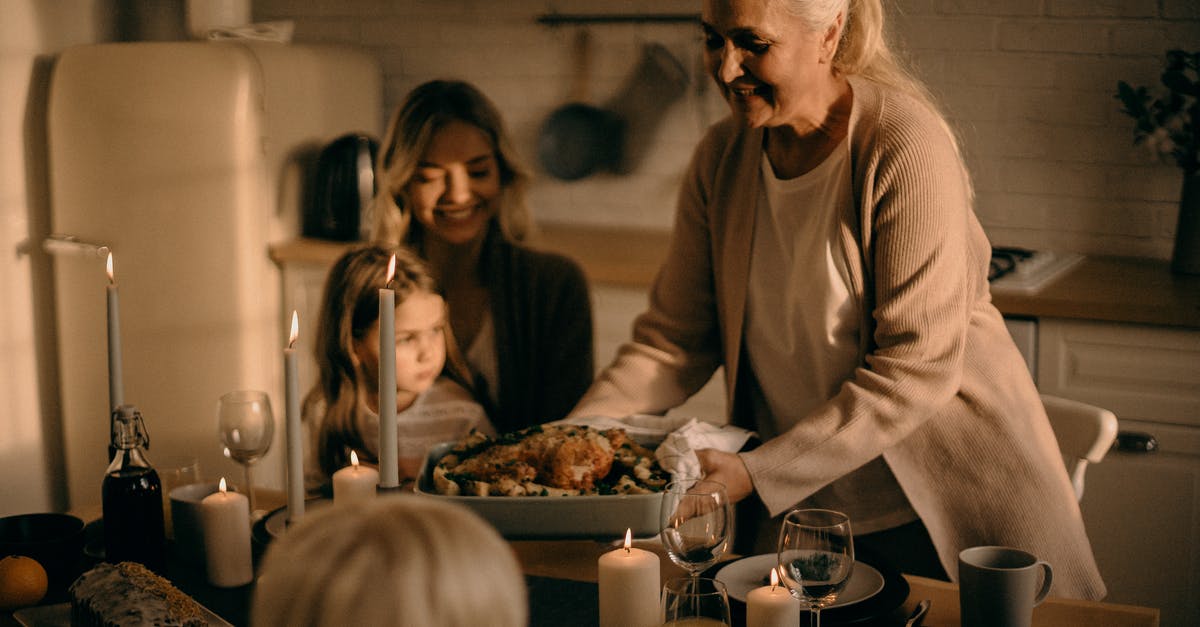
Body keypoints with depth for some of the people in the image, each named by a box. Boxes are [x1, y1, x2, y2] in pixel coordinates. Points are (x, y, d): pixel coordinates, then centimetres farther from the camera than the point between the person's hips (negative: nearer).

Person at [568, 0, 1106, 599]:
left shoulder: (906, 147, -21)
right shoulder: (720, 158, -2)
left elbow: (917, 369, -23)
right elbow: (673, 340, 1)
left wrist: (759, 473, -26)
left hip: (943, 507, -4)